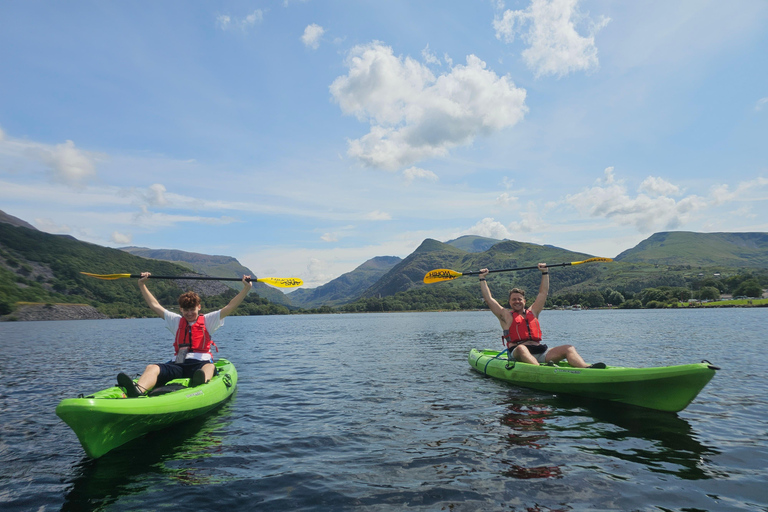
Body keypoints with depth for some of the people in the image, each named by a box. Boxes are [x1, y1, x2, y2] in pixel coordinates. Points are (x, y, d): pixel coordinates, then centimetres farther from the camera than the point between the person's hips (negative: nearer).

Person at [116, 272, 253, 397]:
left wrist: (246, 288, -4)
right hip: (178, 364, 3)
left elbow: (230, 307, 5)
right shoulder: (176, 321, 23)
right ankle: (138, 390, -55)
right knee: (152, 368, -24)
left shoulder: (207, 320, 14)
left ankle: (200, 383, -72)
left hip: (201, 363, -3)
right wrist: (142, 285, 25)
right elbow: (154, 305, 25)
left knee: (210, 367, -38)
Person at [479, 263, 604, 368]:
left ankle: (586, 368, -41)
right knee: (521, 348, -40)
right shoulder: (506, 316, 12)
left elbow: (543, 293, 28)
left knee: (568, 348, -15)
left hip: (540, 353, 5)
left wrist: (545, 272, 29)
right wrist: (483, 278, 11)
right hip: (518, 354, -5)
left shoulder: (532, 313, 24)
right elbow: (489, 299, 8)